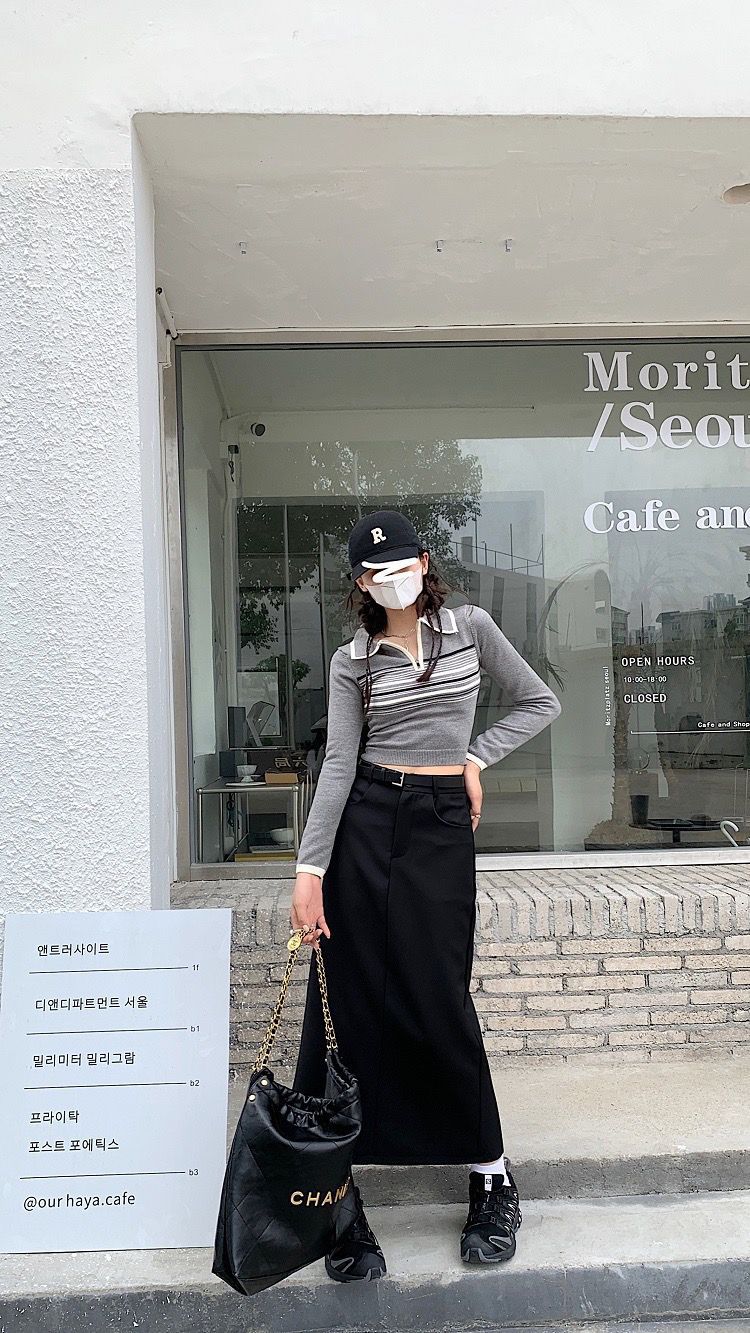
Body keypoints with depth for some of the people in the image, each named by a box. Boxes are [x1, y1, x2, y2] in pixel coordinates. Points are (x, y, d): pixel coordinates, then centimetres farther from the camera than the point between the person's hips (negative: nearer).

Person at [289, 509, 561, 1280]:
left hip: (442, 825, -1)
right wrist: (310, 869, -11)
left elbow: (540, 703, 11)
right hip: (365, 822, 1)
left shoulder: (470, 628, 5)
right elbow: (339, 764, -4)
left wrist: (476, 757, 1)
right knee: (351, 1003, 2)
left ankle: (491, 1178, 21)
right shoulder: (352, 661, 4)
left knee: (439, 1002, 1)